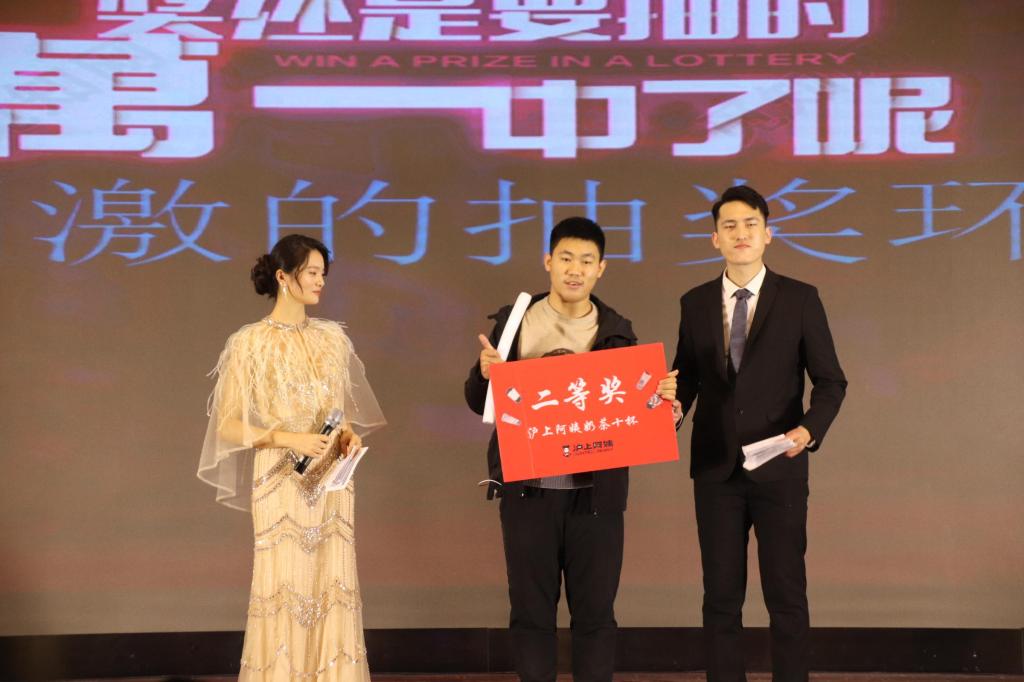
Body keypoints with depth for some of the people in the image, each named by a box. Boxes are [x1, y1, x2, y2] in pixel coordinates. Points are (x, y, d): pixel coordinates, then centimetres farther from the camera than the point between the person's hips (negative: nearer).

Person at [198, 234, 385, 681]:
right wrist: (288, 439, -19)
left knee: (332, 585, 3)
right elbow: (228, 425, -7)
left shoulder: (333, 337, 9)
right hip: (282, 483, -4)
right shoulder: (250, 342, -5)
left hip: (332, 482, 4)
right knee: (282, 586, -4)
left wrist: (348, 434, -1)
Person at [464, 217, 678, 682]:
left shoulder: (617, 332, 6)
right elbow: (479, 403, 6)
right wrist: (486, 373, -15)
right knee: (531, 610, 7)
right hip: (528, 491, 0)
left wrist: (661, 400, -14)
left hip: (596, 493, 0)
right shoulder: (513, 322, 4)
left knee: (595, 612, 6)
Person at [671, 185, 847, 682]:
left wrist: (809, 429, -19)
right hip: (716, 469, 2)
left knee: (786, 594, 3)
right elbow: (686, 378, 10)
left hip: (779, 469, -2)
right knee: (721, 595, 8)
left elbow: (830, 380, -1)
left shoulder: (800, 299, -2)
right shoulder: (695, 303, 7)